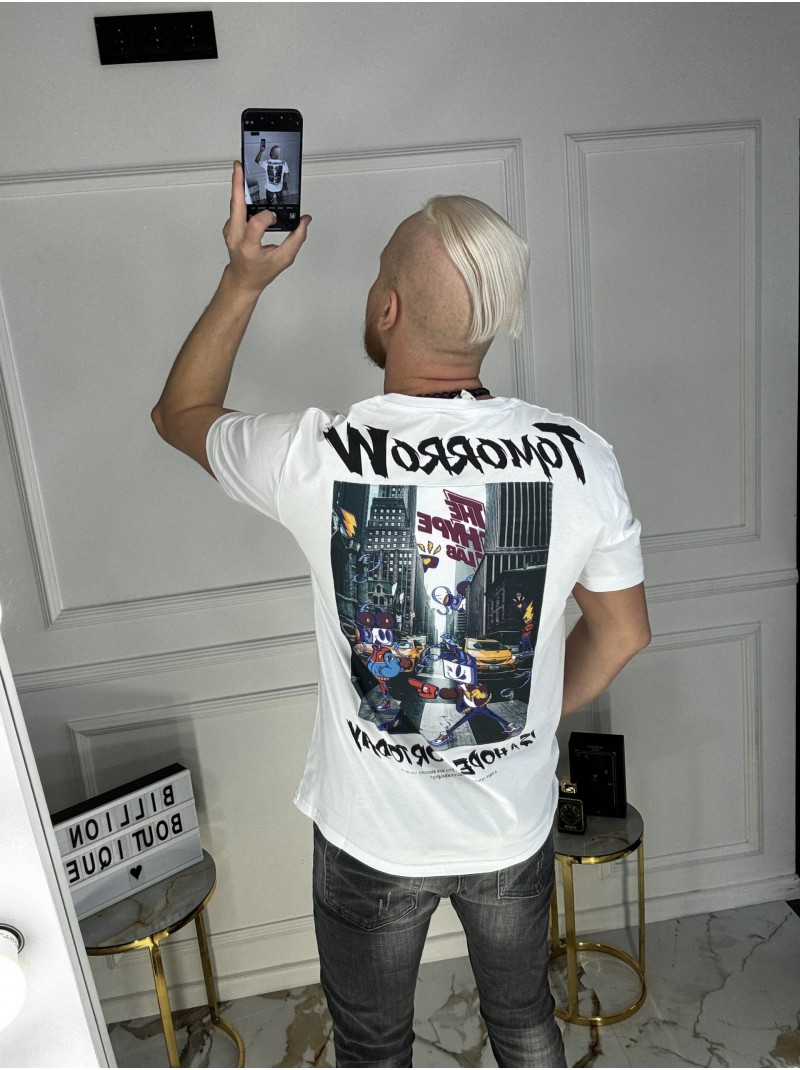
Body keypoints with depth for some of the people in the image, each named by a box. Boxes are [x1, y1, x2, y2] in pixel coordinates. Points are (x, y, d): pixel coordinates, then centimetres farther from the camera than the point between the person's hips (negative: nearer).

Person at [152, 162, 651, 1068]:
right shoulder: (578, 459, -18)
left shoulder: (316, 457, -25)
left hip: (371, 837, -2)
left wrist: (243, 281, -2)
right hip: (515, 827, 3)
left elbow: (179, 413, -3)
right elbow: (622, 632, -3)